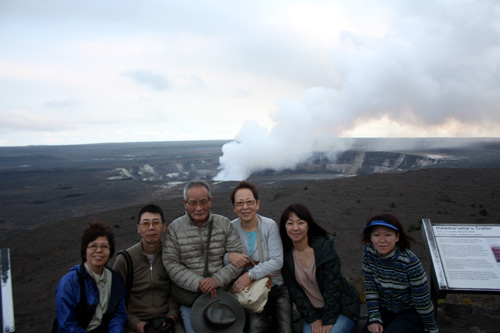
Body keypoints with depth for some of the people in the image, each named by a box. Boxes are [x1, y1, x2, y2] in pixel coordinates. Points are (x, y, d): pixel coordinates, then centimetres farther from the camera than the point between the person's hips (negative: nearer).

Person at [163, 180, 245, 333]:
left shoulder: (225, 224, 0)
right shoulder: (174, 228, -2)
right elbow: (171, 264, -6)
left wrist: (217, 279, -17)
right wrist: (198, 284, -17)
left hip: (222, 296, 1)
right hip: (189, 302, -1)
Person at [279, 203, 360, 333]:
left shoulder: (325, 246, -18)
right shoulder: (285, 253, -8)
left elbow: (332, 285, -17)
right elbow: (294, 290, -4)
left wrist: (328, 320, -16)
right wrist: (313, 318, -7)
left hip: (342, 307, -2)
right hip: (314, 310, 3)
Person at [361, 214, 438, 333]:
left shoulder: (410, 262, -27)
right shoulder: (368, 252, -15)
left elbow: (422, 300, -16)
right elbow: (370, 287, -8)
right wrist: (374, 319, -12)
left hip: (410, 314, -2)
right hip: (384, 309, 3)